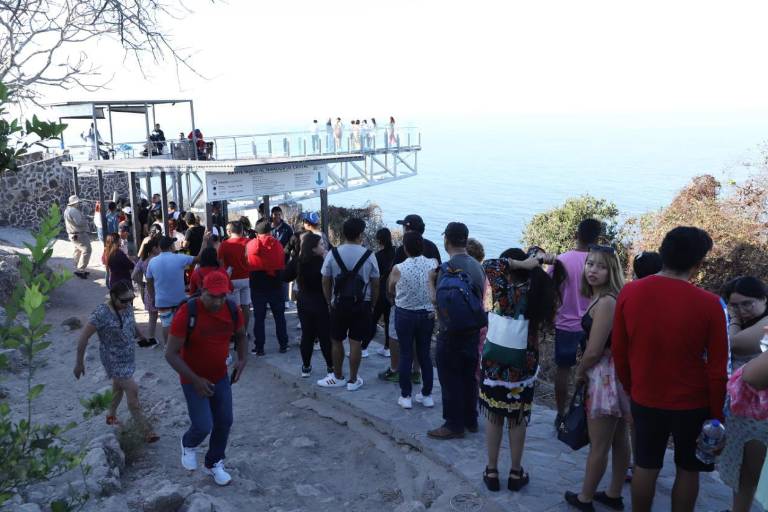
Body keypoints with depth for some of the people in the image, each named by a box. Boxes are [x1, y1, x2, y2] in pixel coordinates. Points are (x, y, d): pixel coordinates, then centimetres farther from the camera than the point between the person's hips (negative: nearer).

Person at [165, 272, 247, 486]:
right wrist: (195, 380, -25)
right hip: (193, 379, -4)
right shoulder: (187, 313, -25)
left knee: (224, 422, 8)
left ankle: (213, 463, 33)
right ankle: (189, 444, 28)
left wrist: (242, 359, -5)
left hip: (221, 377, 5)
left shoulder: (233, 311, -11)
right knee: (203, 426, -9)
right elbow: (171, 354, -22)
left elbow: (240, 335, 11)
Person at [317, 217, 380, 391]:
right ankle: (353, 380, 15)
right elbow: (375, 284, -2)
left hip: (339, 304, 1)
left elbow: (326, 283, -2)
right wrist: (372, 303, 11)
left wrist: (330, 302, 11)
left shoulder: (333, 254, -6)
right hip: (362, 305, 0)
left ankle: (338, 377, 26)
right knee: (356, 342, 6)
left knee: (336, 341, 15)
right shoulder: (368, 255, -7)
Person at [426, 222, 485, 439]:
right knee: (469, 377, 16)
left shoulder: (449, 267, -18)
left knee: (450, 380, 3)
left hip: (452, 333, -7)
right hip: (473, 330, 7)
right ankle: (470, 420, 26)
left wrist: (431, 281, -2)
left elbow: (437, 299, -17)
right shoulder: (477, 266, 6)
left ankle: (454, 425, 11)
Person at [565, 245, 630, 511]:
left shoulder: (605, 302, -22)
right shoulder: (610, 298, 8)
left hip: (605, 377, -10)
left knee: (598, 445, 6)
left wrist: (580, 372, -4)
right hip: (619, 374, 10)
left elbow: (594, 351, -22)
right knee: (619, 439, 19)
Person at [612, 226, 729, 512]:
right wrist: (717, 413, 2)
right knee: (688, 470, 17)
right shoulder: (709, 304, -18)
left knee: (645, 466, 16)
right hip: (692, 403, -2)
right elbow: (717, 369, -11)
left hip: (645, 399, 2)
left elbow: (619, 352, -1)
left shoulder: (629, 293, -11)